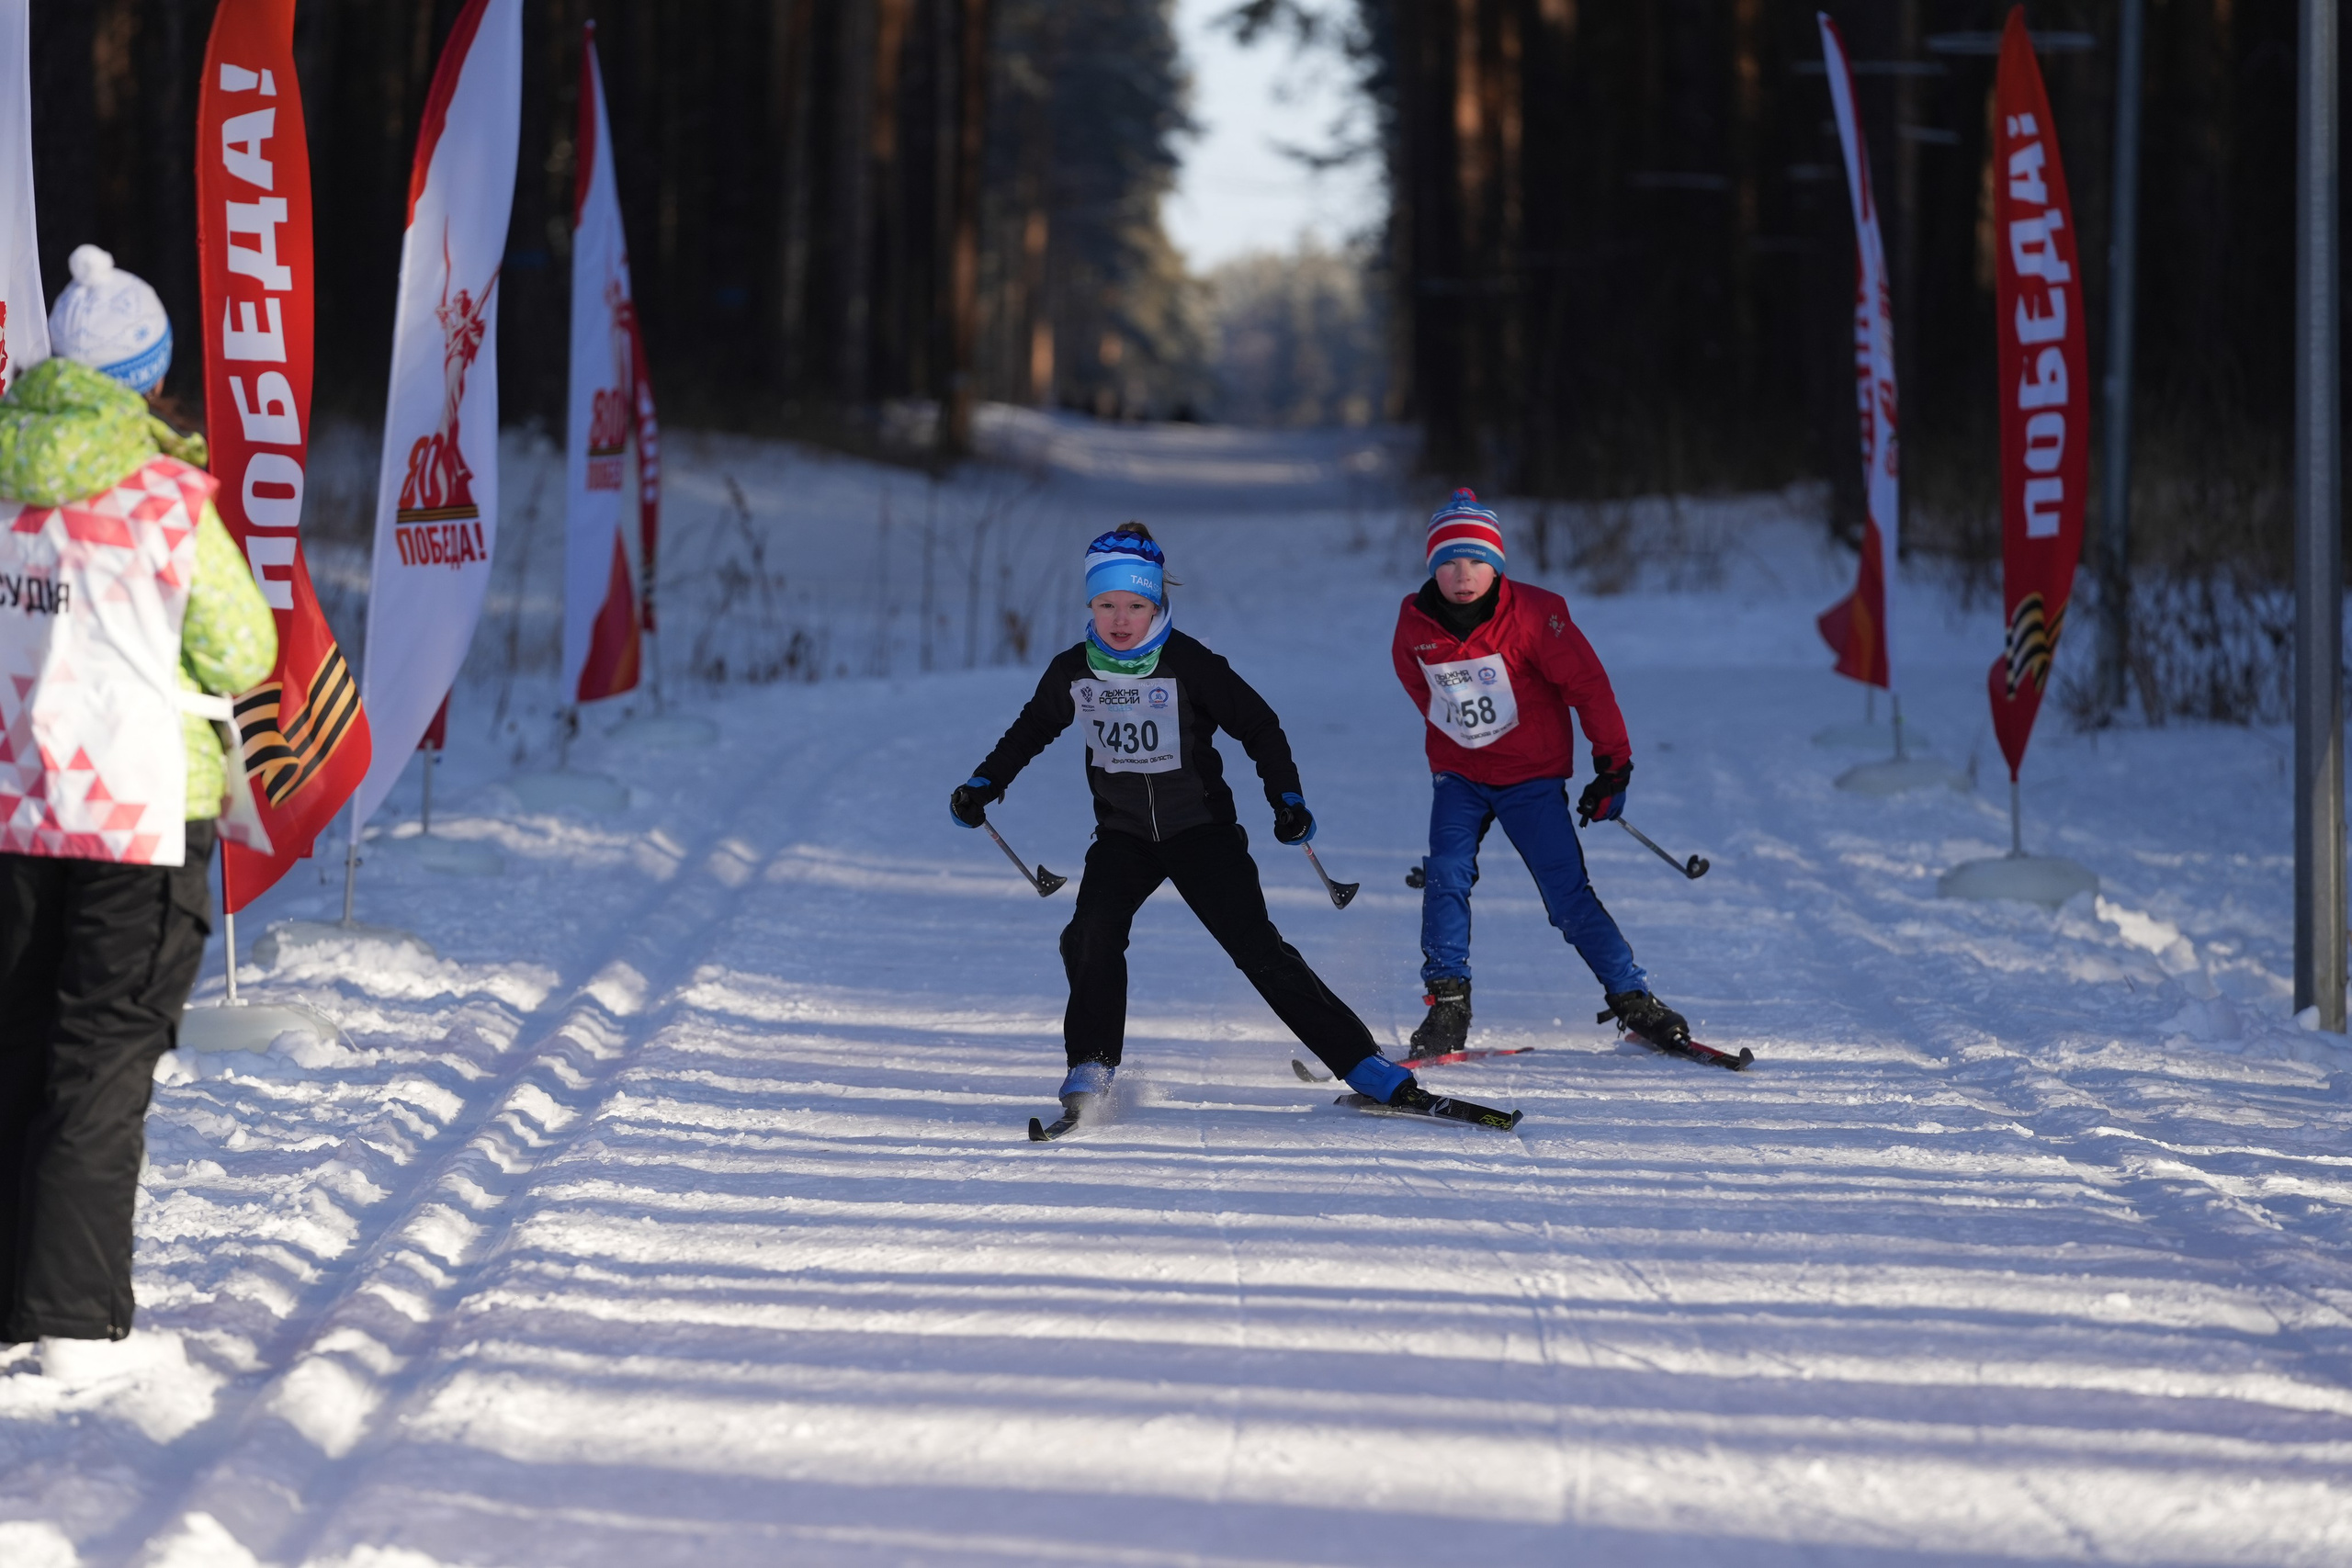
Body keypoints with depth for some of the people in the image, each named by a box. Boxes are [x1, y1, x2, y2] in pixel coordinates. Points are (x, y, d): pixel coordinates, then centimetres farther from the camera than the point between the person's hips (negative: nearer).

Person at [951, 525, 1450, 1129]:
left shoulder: (1188, 665, -14)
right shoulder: (1071, 672, -3)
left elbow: (1258, 725, -6)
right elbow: (1033, 729, 18)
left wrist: (1286, 796, -17)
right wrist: (985, 784, 13)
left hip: (1201, 828, -3)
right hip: (1123, 835, 3)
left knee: (1258, 948, -13)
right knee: (1091, 936, -23)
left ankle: (1362, 1063, -11)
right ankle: (1091, 1066, -7)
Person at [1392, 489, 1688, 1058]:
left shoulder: (1532, 614, -18)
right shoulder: (1414, 626, -6)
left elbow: (1587, 685, -11)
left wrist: (1612, 765, -9)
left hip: (1532, 776, -3)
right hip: (1458, 775, 3)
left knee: (1567, 892, -8)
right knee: (1446, 876, -17)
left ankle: (1631, 998, 3)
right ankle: (1447, 1006, -9)